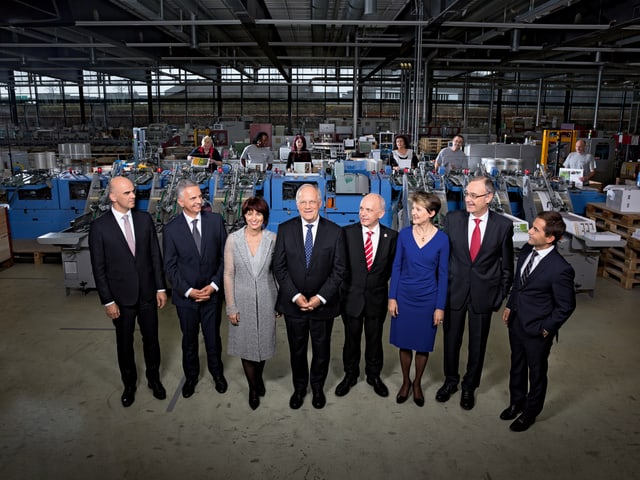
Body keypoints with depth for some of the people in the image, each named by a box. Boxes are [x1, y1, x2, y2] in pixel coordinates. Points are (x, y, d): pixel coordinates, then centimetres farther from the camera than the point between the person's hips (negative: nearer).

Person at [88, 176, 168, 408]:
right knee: (124, 343, 15)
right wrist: (107, 301, -9)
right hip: (121, 297, -2)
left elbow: (155, 255, 1)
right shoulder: (99, 226, -11)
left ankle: (154, 378, 36)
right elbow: (98, 268, -8)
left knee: (151, 339, 15)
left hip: (147, 293, 2)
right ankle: (129, 384, 36)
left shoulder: (145, 219, -3)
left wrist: (160, 287, -1)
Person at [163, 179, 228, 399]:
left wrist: (214, 285, -11)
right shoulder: (171, 229, -9)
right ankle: (191, 376, 41)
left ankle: (217, 373, 40)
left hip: (212, 292, 0)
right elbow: (170, 266, -4)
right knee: (189, 339, 18)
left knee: (213, 337, 15)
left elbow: (224, 257, -4)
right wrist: (188, 290, -13)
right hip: (185, 296, 0)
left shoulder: (216, 220, -7)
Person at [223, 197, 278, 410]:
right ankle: (253, 387, 34)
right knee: (245, 344, 11)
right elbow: (228, 274, -5)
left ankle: (259, 377, 46)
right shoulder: (233, 239, -9)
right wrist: (231, 307, -6)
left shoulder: (272, 239, -7)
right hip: (242, 300, -1)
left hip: (266, 300, 1)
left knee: (263, 341, 16)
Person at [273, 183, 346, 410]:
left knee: (321, 350, 16)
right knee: (297, 350, 16)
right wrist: (295, 296, -13)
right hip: (293, 304, 1)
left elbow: (339, 270, -7)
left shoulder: (334, 231, -7)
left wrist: (320, 298, -14)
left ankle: (318, 388, 40)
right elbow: (279, 267, -4)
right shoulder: (285, 229, -4)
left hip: (323, 304, 0)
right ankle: (299, 388, 39)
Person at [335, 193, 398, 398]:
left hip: (377, 298, 1)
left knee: (375, 339, 16)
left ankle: (374, 375, 36)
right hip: (351, 296, 0)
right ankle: (350, 375, 34)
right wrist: (344, 288, -2)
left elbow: (392, 266, 4)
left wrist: (380, 282, 2)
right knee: (351, 338, 14)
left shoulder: (391, 236, -6)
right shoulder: (347, 232, -8)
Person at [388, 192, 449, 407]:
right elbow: (397, 266, 0)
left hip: (428, 299, -1)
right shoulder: (404, 234, -6)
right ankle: (405, 381, 33)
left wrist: (440, 306, -5)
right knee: (404, 342, 12)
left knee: (423, 344, 12)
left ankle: (417, 383, 33)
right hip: (404, 297, 1)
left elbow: (443, 274, -5)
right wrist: (392, 297, -2)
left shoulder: (442, 239, -10)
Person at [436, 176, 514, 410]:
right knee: (451, 339, 15)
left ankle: (469, 386, 36)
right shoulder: (452, 219, -6)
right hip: (454, 291, 1)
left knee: (478, 343, 14)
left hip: (484, 293, -1)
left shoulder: (503, 225, -7)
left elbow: (506, 265, 0)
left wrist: (501, 295, 1)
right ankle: (450, 381, 38)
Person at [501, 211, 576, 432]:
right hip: (516, 321, 6)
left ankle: (530, 412, 41)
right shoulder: (527, 250, -7)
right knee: (517, 366, 25)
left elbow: (566, 306, -16)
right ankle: (517, 402, 49)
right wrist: (509, 306, 9)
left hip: (537, 330, -6)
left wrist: (546, 328, -11)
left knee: (536, 372, 18)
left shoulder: (560, 269, -28)